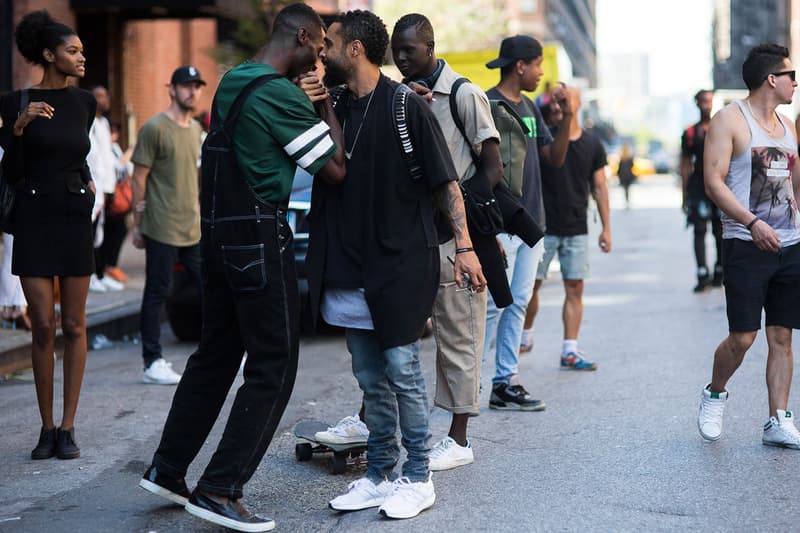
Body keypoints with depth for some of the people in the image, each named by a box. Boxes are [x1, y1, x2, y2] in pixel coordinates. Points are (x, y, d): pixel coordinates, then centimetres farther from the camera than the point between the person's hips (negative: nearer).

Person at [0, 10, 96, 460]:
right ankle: (47, 428, 9)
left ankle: (68, 428, 7)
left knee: (74, 325, 0)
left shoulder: (86, 102, 6)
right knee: (43, 327, -4)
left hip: (75, 219, 3)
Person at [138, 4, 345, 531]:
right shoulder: (282, 94, -16)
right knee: (273, 368, -2)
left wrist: (312, 99, 9)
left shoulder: (232, 81, 11)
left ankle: (167, 470, 21)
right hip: (260, 238, -9)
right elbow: (335, 168, -11)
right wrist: (325, 103, -1)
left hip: (220, 231, 9)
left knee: (216, 355, 17)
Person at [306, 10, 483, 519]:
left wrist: (464, 245, -14)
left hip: (400, 263, -6)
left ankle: (418, 478, 9)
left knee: (402, 372, -2)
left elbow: (446, 181, -7)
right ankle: (379, 476, 20)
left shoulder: (406, 105, -8)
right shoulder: (332, 105, 10)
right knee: (370, 378, 11)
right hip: (349, 267, 6)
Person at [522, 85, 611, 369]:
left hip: (576, 229, 2)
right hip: (543, 226, -2)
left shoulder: (592, 145, 5)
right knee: (532, 283, 2)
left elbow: (599, 187, 9)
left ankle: (570, 350, 2)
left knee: (575, 287, 0)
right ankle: (525, 335, 25)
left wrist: (606, 228, 6)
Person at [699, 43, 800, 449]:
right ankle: (715, 394, 20)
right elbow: (713, 182, -14)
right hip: (746, 245, -6)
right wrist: (752, 223, -23)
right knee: (742, 337, -7)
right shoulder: (729, 120, -6)